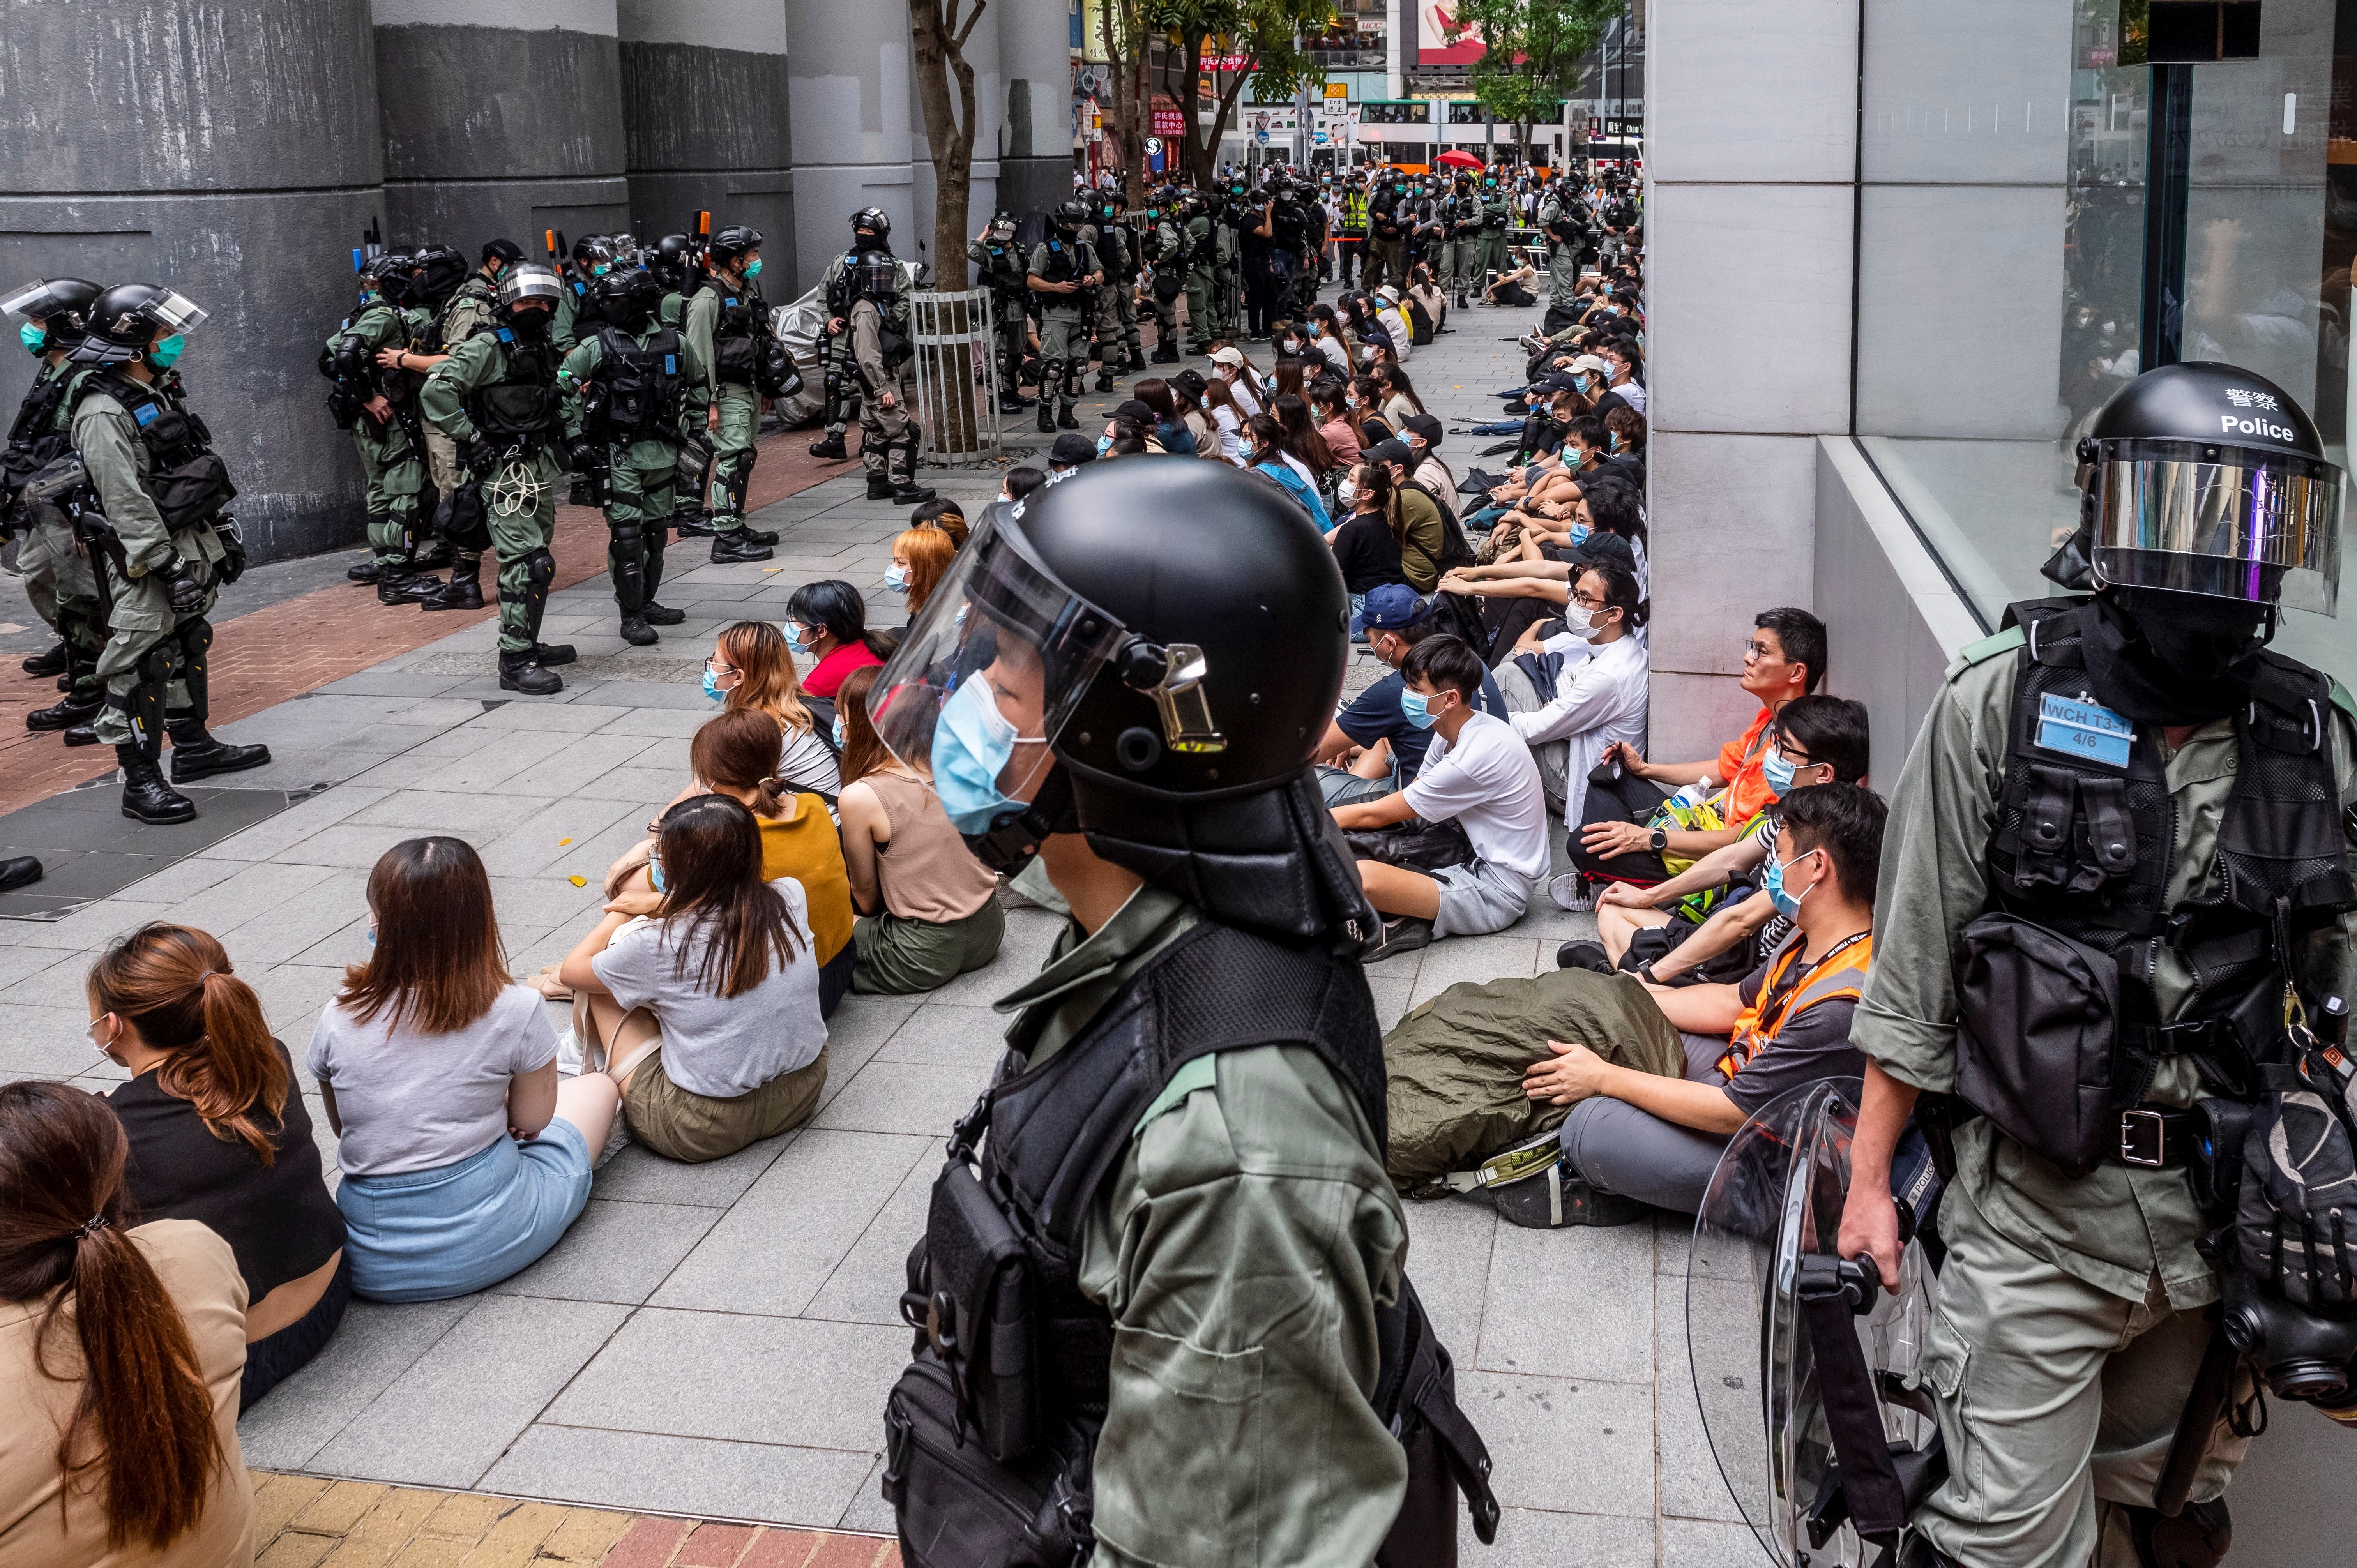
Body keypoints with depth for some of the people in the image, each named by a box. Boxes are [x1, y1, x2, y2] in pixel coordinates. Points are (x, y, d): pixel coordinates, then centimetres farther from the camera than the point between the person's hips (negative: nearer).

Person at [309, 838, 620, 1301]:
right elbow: (531, 1119, -2)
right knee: (598, 1086, 21)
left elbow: (341, 1127, 7)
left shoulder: (338, 1020, -9)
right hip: (488, 1243, -4)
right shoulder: (516, 1012, -17)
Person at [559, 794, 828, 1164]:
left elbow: (572, 970, 0)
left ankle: (593, 1060, 41)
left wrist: (619, 914, 14)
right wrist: (664, 904, 13)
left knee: (599, 982, 9)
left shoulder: (658, 945, -22)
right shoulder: (790, 899, -11)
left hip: (702, 1131, -5)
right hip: (802, 1093, 6)